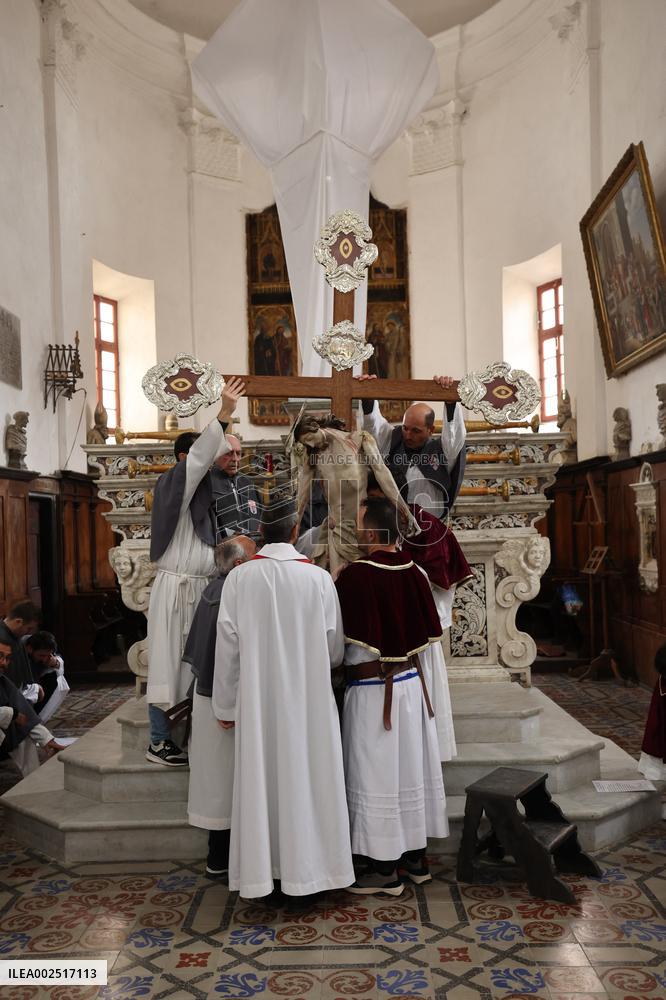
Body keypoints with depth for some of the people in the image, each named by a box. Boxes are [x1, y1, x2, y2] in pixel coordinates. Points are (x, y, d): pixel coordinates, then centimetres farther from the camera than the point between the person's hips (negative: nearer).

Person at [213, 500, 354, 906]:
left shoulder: (240, 578, -7)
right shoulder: (319, 578, -8)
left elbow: (228, 645, -5)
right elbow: (335, 649, -2)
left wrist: (225, 705, 5)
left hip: (258, 700, 1)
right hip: (308, 700, -1)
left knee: (263, 781, 11)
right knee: (305, 778, 10)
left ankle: (267, 876, 20)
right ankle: (303, 875, 18)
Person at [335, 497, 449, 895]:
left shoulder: (355, 576, -20)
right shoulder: (415, 573, -2)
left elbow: (350, 645, -14)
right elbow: (430, 635, 6)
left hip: (373, 690, -6)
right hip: (412, 683, 6)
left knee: (377, 776, 6)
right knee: (411, 769, 16)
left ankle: (384, 868, 16)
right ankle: (416, 856, 29)